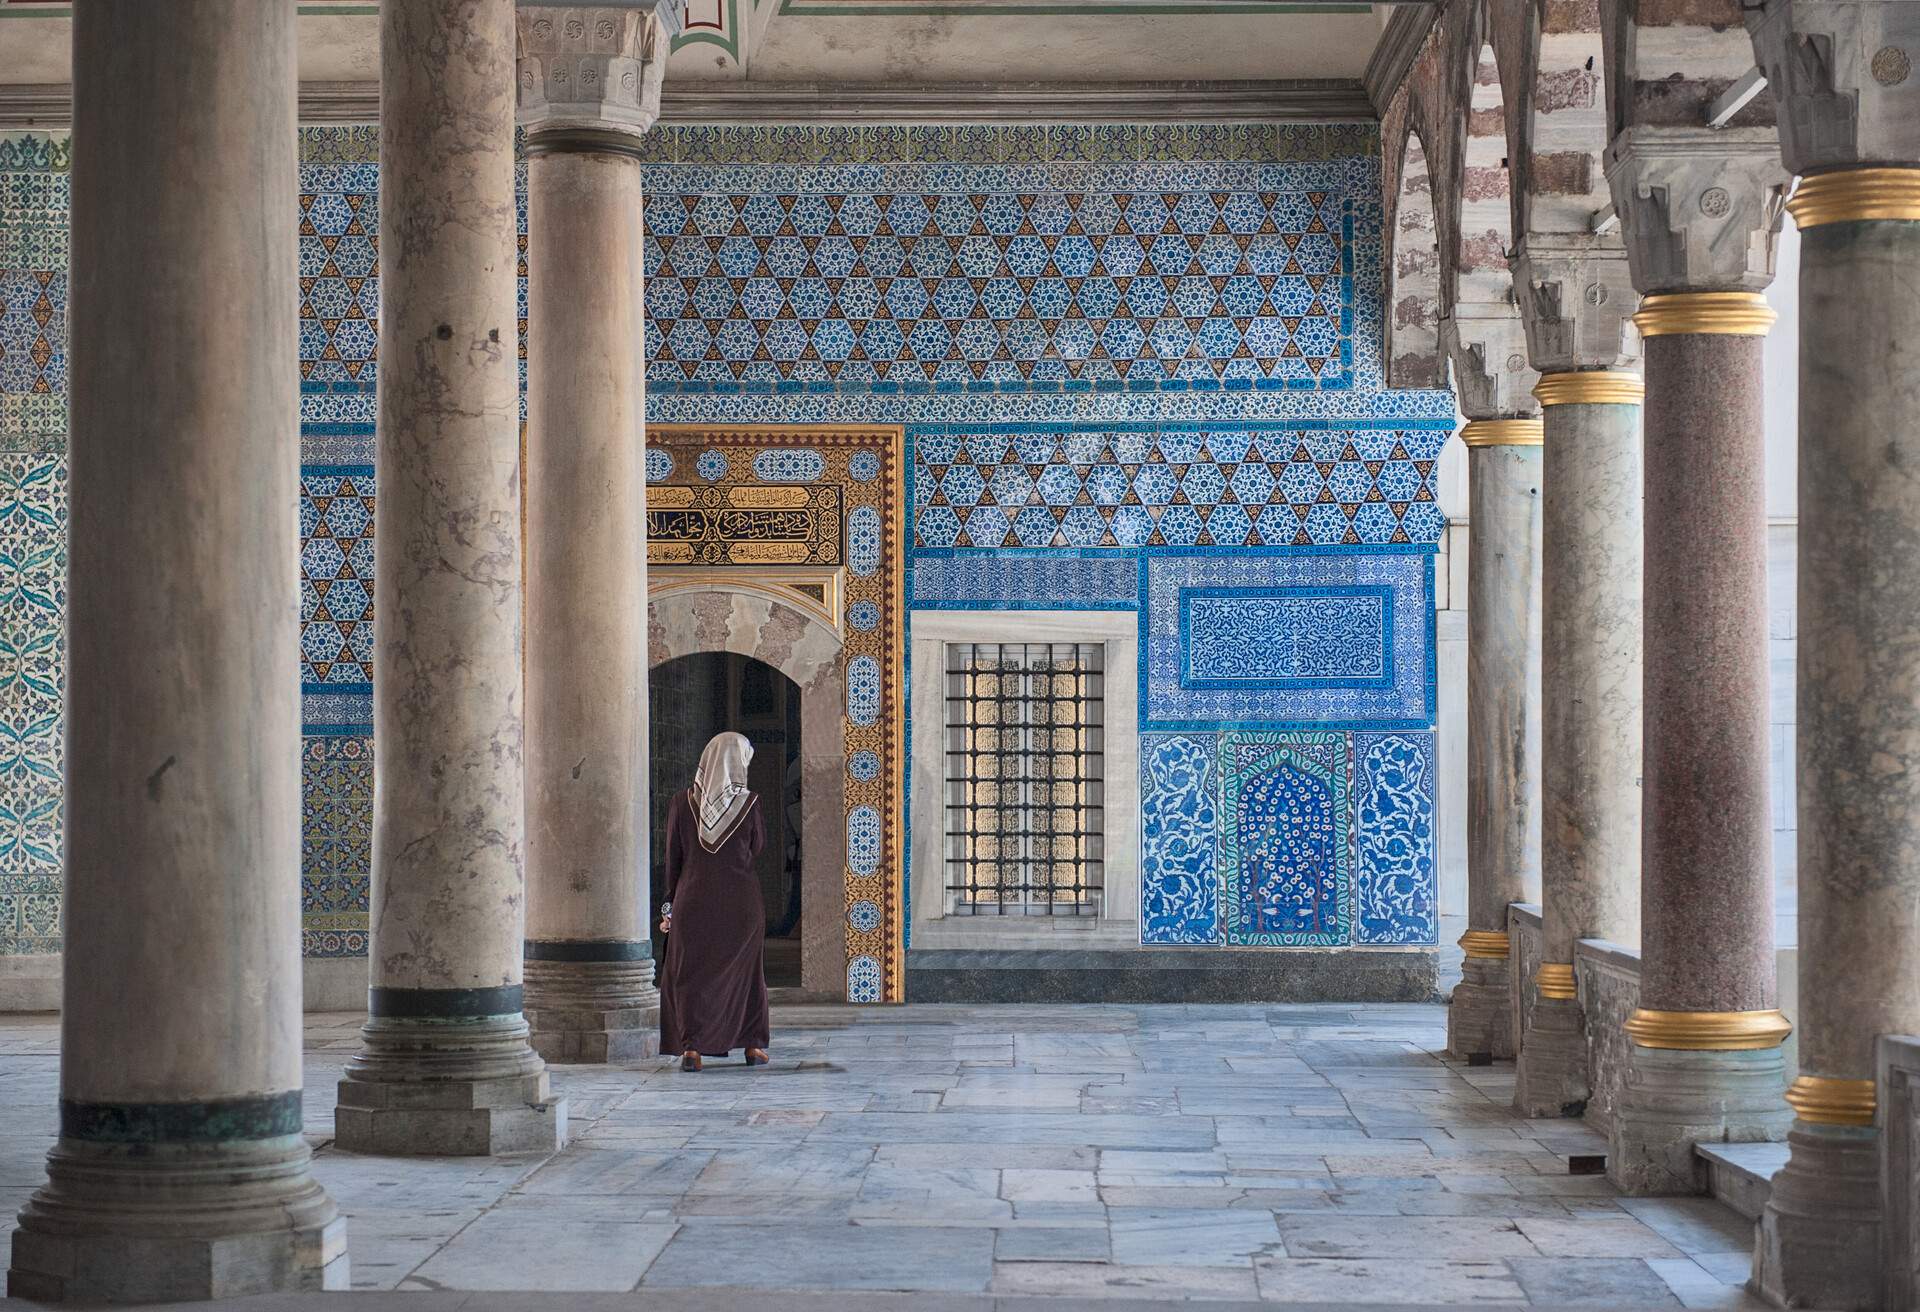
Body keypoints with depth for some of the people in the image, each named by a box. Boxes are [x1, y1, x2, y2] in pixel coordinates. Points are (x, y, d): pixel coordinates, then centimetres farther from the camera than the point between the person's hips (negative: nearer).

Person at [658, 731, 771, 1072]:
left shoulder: (682, 804, -3)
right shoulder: (749, 803, -7)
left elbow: (672, 859, 1)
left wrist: (670, 904, 8)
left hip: (693, 899, 0)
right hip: (741, 900, 0)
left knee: (689, 973, 8)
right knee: (745, 970, 17)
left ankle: (691, 1046, -7)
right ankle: (753, 1045, 21)